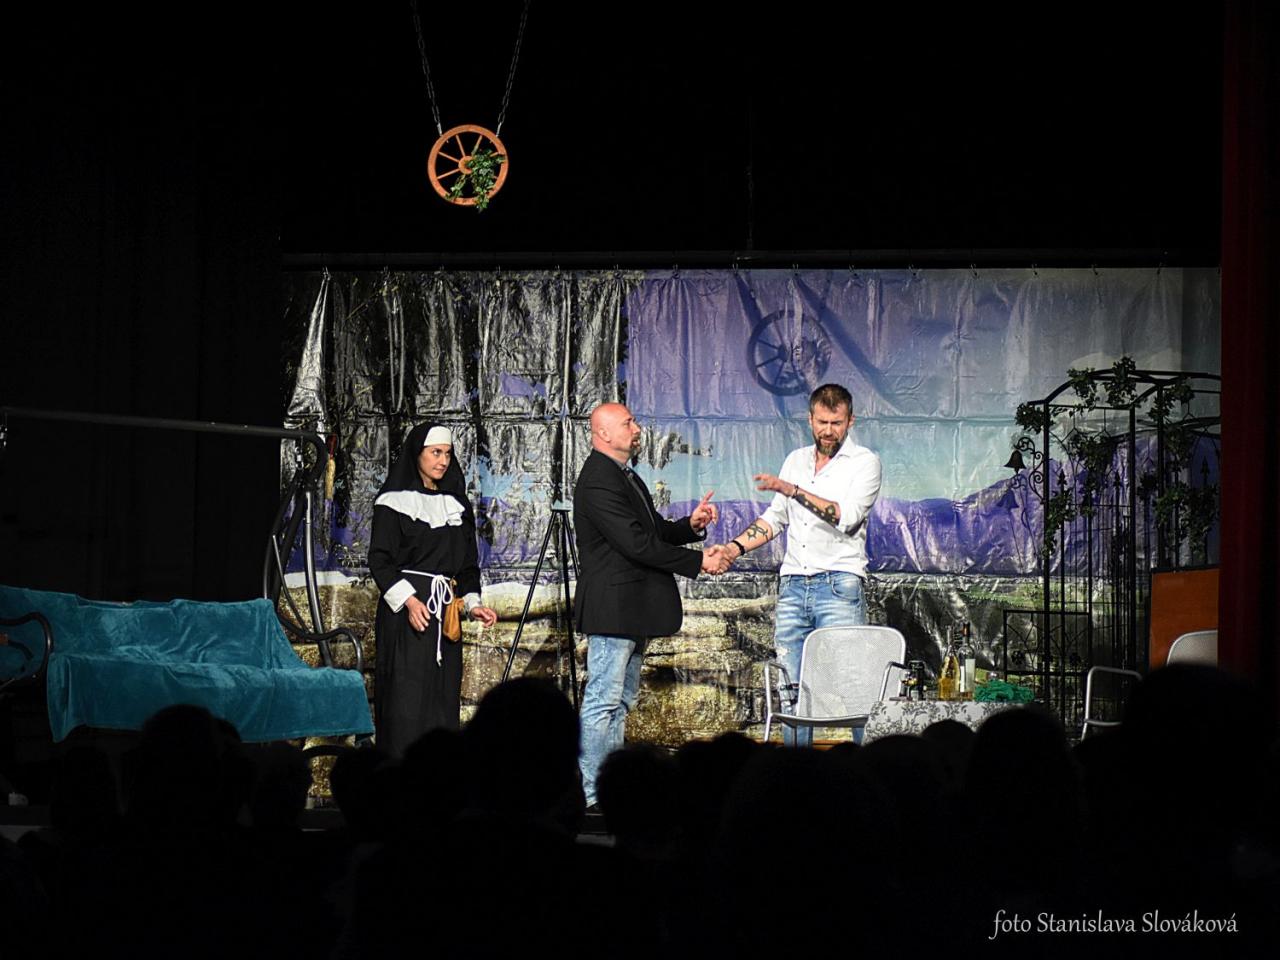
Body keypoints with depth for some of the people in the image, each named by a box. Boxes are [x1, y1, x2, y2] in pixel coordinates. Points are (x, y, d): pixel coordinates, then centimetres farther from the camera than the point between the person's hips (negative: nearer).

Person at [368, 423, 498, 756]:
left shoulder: (455, 503, 16)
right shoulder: (394, 501, -3)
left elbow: (467, 561, 20)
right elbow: (379, 559, -9)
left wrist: (472, 603, 5)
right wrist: (409, 600, -21)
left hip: (445, 613, 6)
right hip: (406, 611, -6)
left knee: (443, 698, 4)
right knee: (407, 695, -9)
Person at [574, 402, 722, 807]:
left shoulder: (626, 477, 17)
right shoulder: (597, 482, -17)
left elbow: (654, 530, 20)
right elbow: (637, 543, -22)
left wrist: (691, 525, 1)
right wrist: (696, 561, -16)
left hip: (633, 612, 11)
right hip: (612, 608, -11)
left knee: (621, 700, 13)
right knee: (603, 701, -9)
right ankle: (590, 795, -8)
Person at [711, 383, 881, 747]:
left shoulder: (865, 462, 0)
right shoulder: (795, 460, 18)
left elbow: (847, 517, -15)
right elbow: (775, 518, 23)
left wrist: (792, 489, -20)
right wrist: (735, 547, 10)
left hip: (839, 584, -5)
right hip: (792, 584, 5)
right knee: (792, 689, 3)